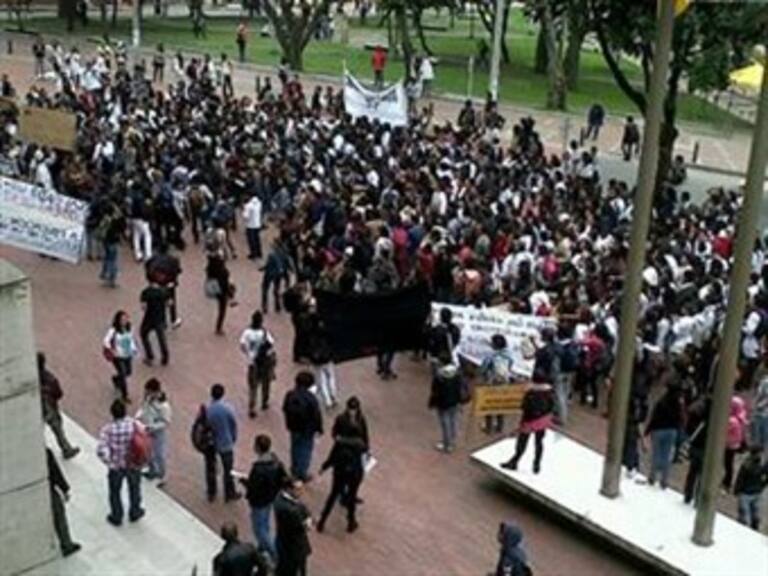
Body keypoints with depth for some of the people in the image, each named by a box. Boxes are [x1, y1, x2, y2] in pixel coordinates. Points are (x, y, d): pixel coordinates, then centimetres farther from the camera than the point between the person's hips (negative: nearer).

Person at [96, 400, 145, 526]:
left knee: (115, 492, 24)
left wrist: (110, 463, -12)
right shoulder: (135, 425, -21)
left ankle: (116, 518, 42)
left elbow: (101, 451, -28)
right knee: (134, 489, 27)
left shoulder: (107, 430, -24)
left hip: (116, 467, -1)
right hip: (134, 465, 1)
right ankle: (134, 513, 46)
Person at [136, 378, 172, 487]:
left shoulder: (164, 406, -33)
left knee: (159, 456, 12)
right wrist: (138, 416, -12)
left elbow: (166, 422, -23)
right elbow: (143, 407, 5)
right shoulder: (148, 397, -13)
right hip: (147, 431, 7)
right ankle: (152, 471, 51)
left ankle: (161, 478, 33)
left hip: (158, 434, -7)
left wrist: (152, 427, -31)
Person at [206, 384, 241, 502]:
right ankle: (229, 494, 29)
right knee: (228, 470, 15)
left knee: (210, 469, 20)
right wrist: (234, 438, 10)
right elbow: (234, 426, -9)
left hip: (209, 444, 2)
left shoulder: (206, 410, -19)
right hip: (225, 444, -2)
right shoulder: (228, 408, -21)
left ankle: (211, 494, 34)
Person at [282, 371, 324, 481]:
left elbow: (285, 409, 2)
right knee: (306, 449, 10)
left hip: (294, 426, 5)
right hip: (308, 428, -5)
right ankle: (302, 474, 16)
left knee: (295, 447, 23)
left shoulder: (290, 395, -11)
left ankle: (295, 470, 38)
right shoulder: (311, 398, -26)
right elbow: (317, 415, -18)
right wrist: (319, 428, -3)